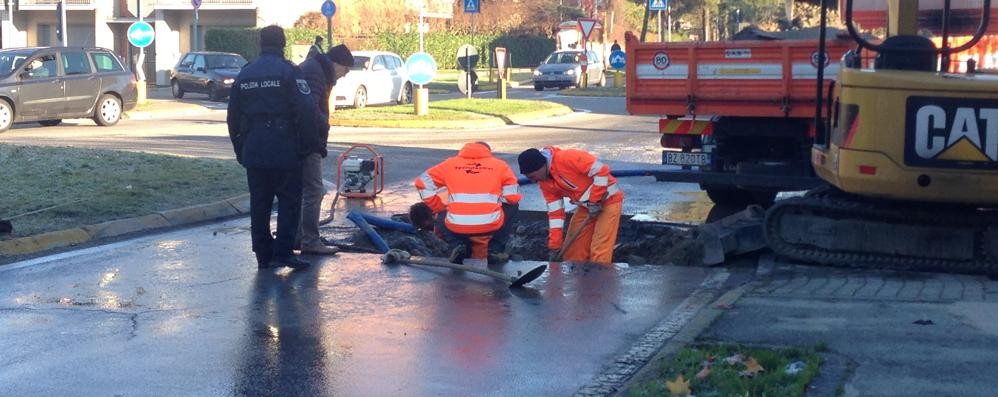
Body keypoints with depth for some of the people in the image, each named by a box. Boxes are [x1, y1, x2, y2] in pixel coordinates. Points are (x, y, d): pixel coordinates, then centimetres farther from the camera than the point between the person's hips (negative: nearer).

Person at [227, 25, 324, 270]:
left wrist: (240, 150, 22)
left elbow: (233, 118, 16)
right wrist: (310, 144, -5)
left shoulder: (244, 75, 11)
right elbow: (306, 111, -15)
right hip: (284, 152, -5)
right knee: (289, 201, 3)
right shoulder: (288, 71, -8)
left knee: (259, 203, 10)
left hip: (254, 152, 5)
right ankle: (282, 252, -3)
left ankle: (263, 255, 12)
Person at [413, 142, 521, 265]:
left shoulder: (450, 164, 17)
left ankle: (456, 245, 8)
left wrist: (439, 209, 25)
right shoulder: (500, 165, 13)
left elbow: (423, 182, 18)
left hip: (457, 227, 1)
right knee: (512, 207, 30)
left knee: (440, 218, 36)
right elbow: (513, 196, 9)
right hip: (491, 226, -1)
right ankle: (496, 249, 19)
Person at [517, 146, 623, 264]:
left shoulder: (567, 158, -26)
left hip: (608, 200, -8)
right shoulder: (544, 182, 0)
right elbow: (555, 211, 5)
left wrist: (594, 201, -21)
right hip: (586, 206, 9)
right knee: (572, 249, 10)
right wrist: (554, 241, 1)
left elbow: (601, 170, -27)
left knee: (599, 250, -11)